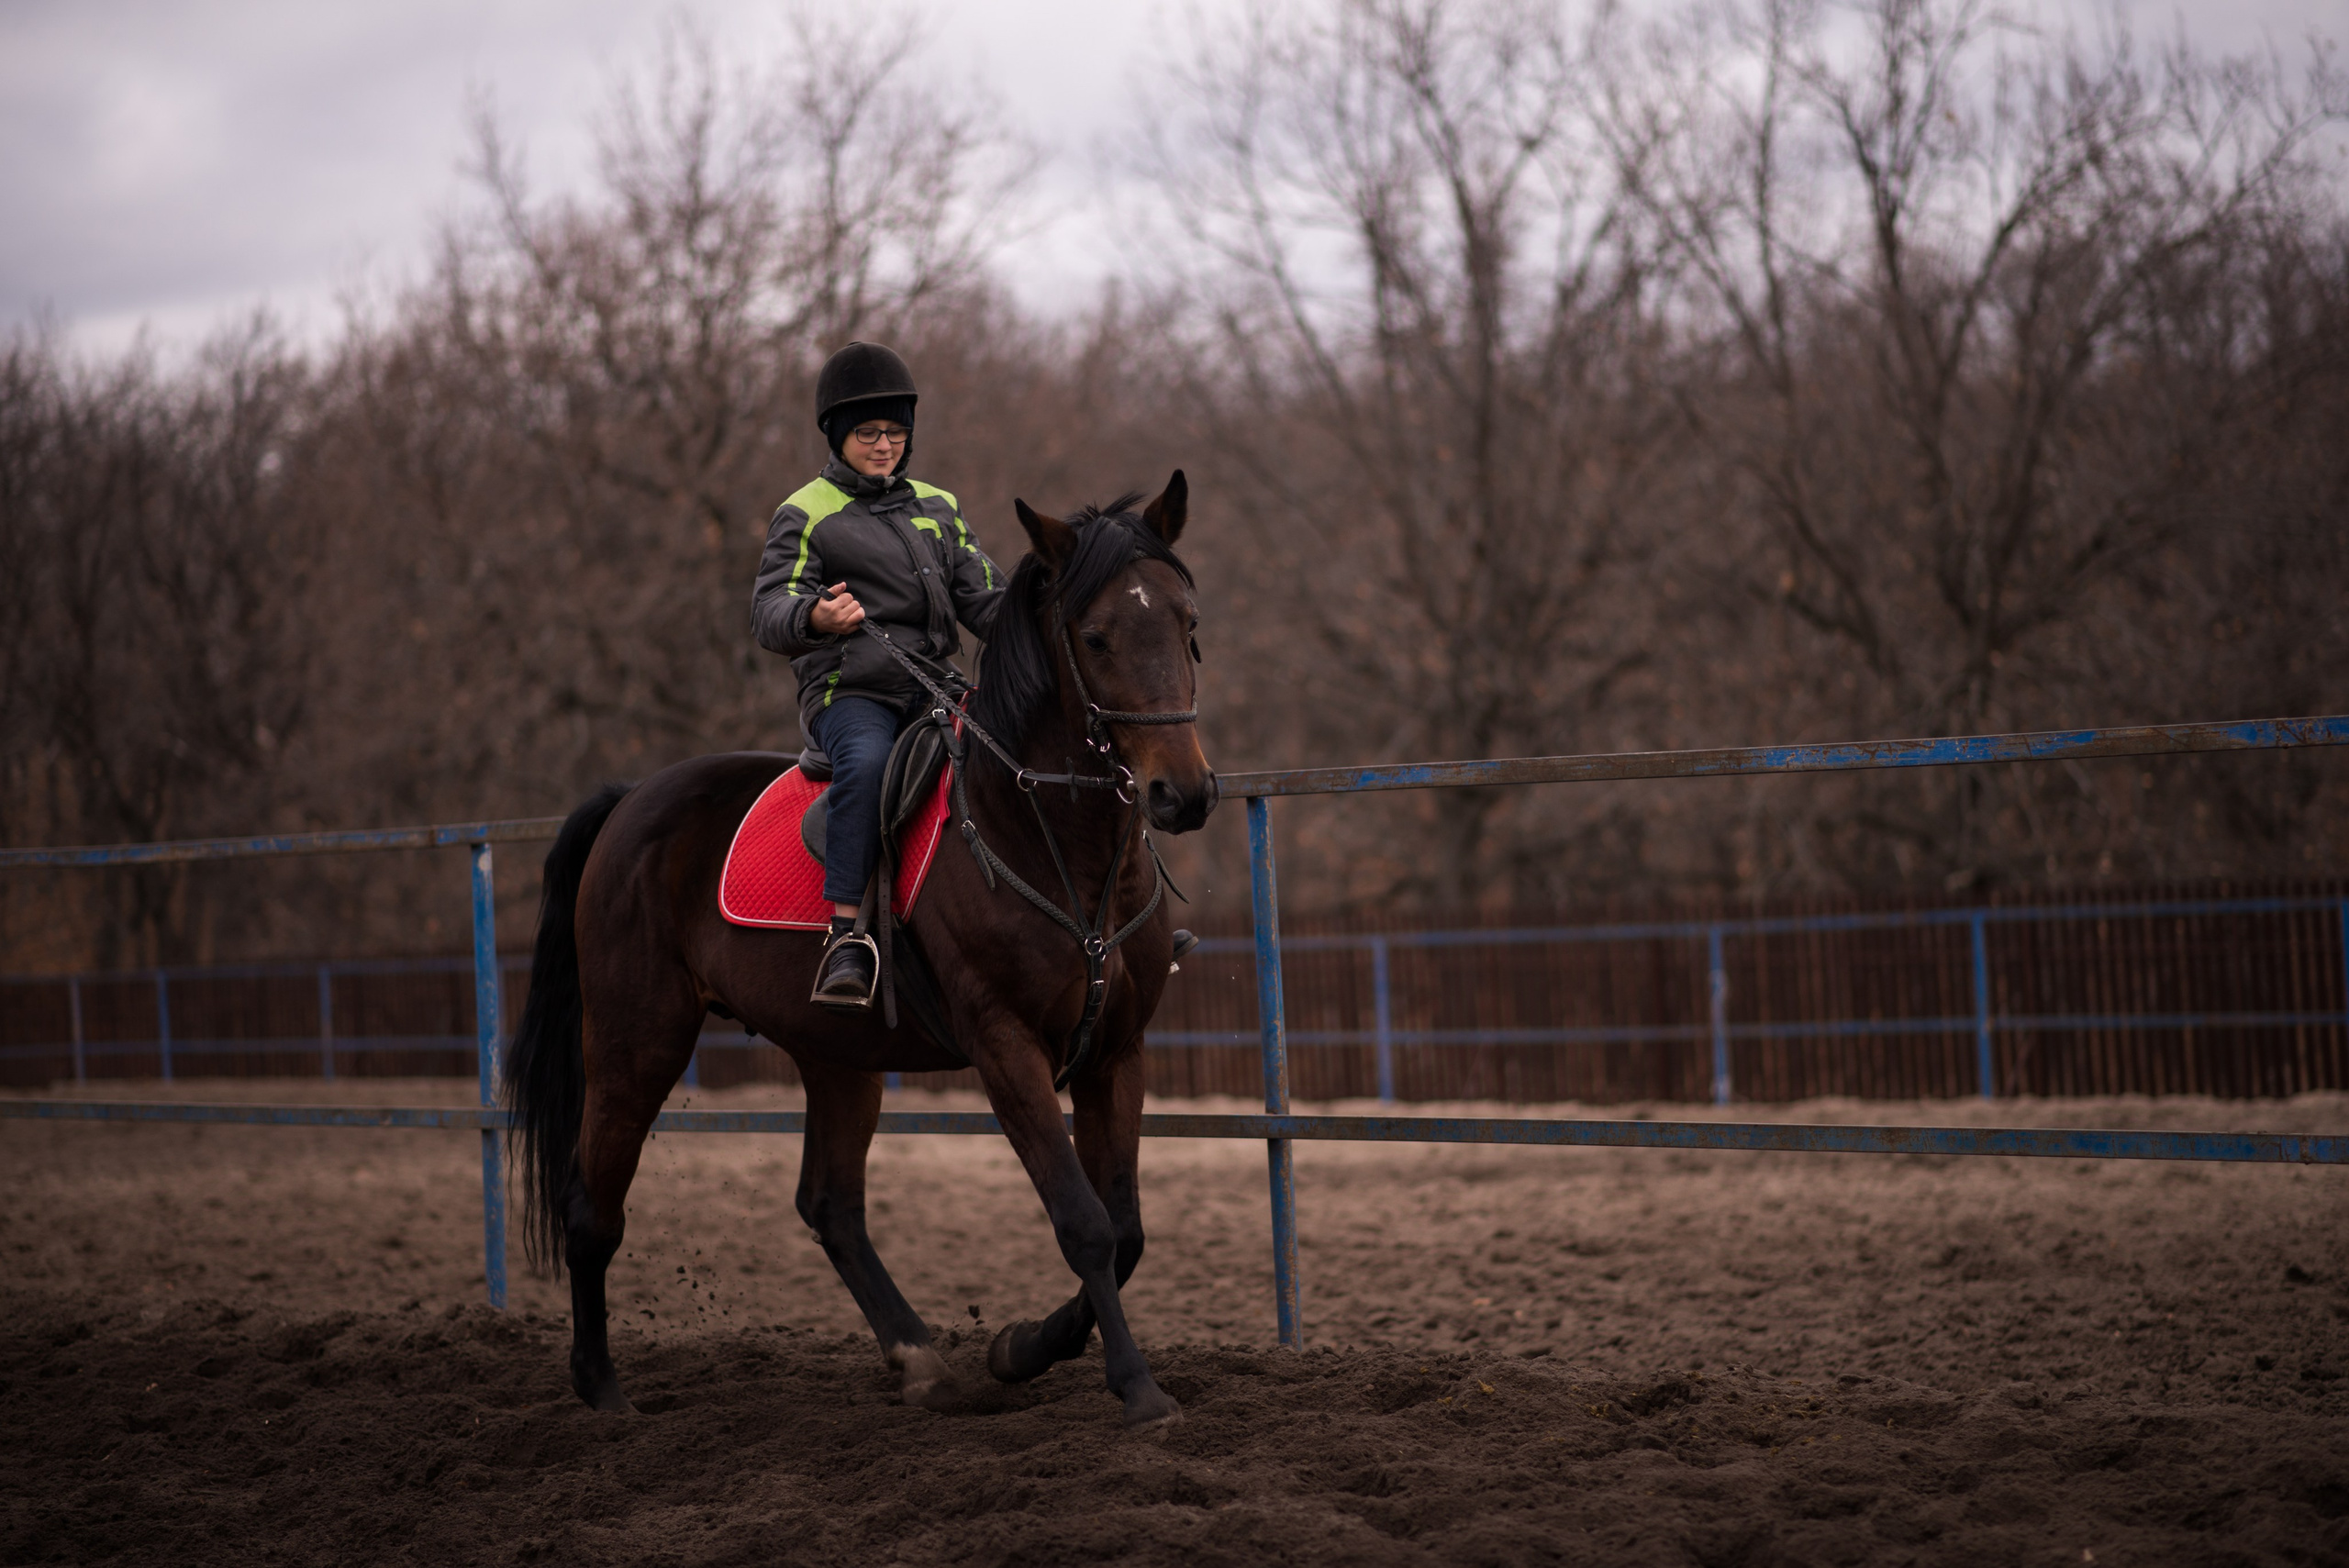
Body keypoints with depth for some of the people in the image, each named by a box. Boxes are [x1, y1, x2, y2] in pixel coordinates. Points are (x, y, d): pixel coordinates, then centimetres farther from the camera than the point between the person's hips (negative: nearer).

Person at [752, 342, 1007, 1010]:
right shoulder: (805, 515, 5)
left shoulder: (936, 506, 20)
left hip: (932, 692, 5)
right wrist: (813, 618, -32)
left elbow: (983, 596, 16)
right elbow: (771, 610, -8)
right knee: (867, 761, -37)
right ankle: (846, 935, -39)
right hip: (847, 690, -5)